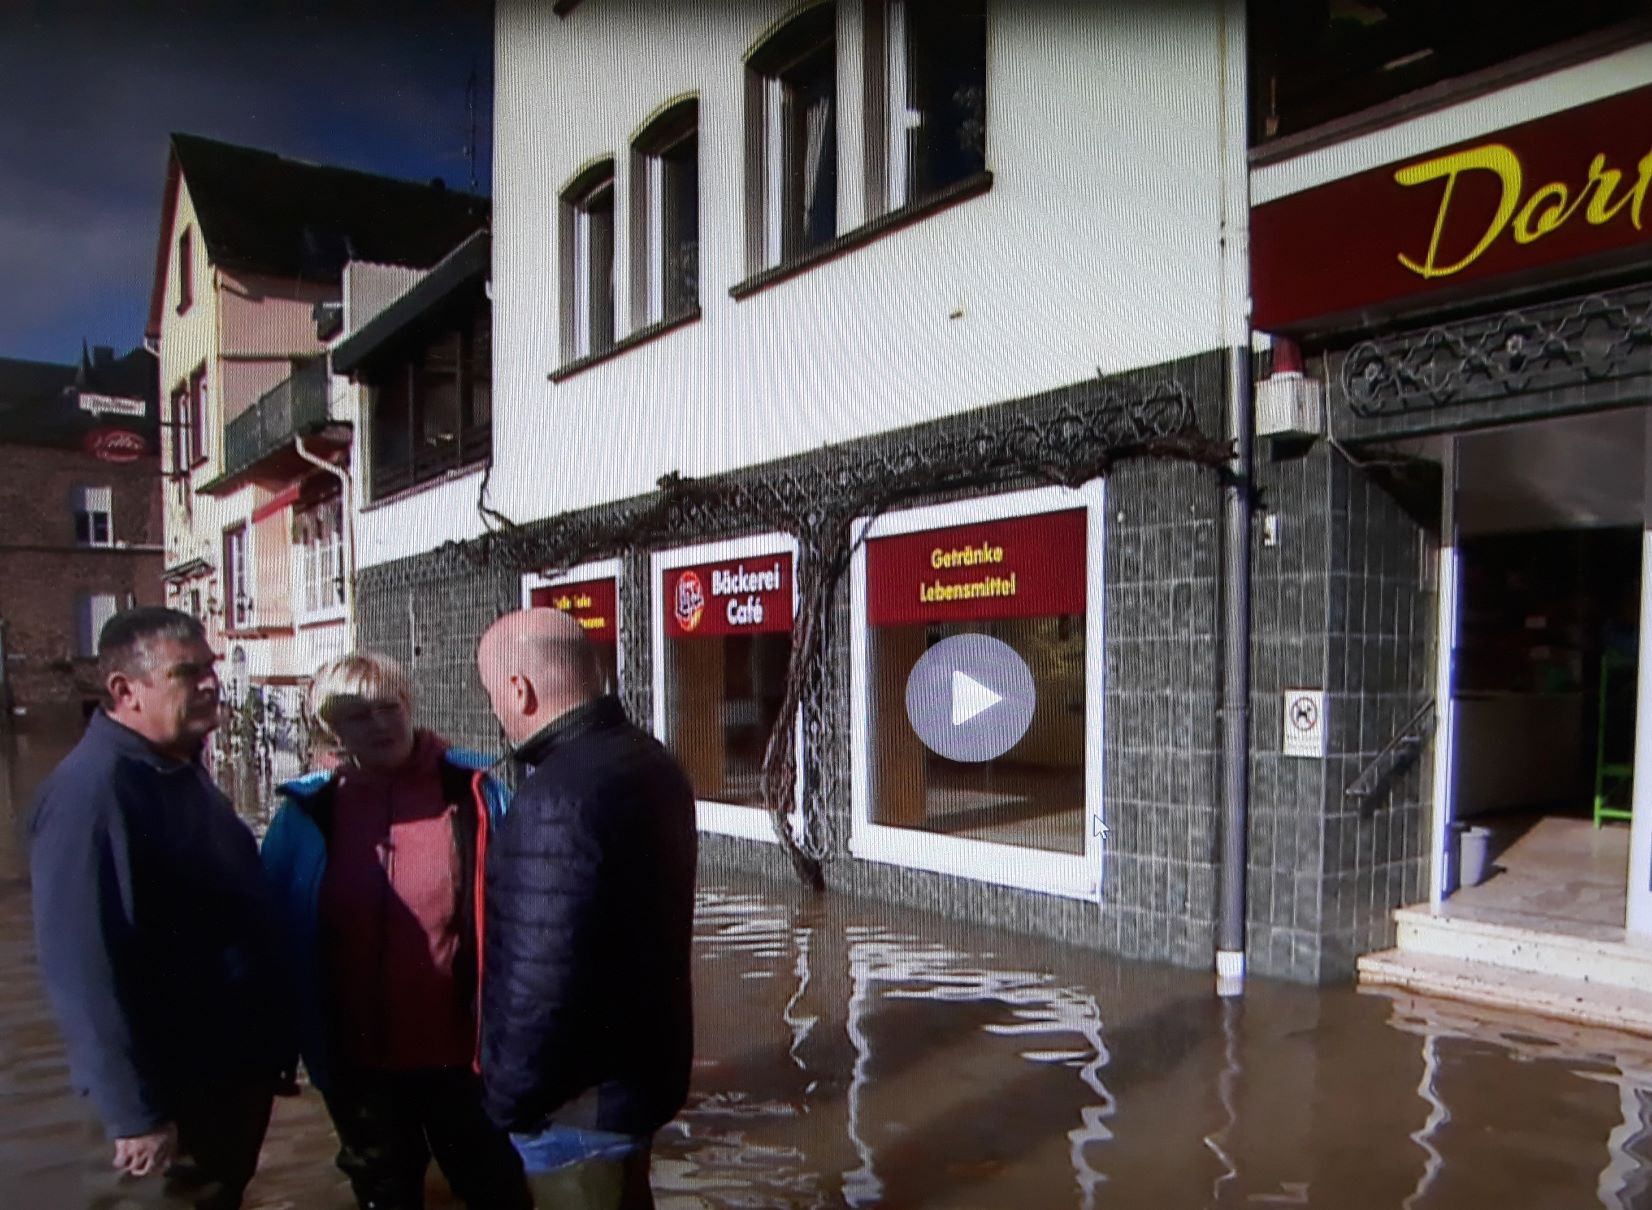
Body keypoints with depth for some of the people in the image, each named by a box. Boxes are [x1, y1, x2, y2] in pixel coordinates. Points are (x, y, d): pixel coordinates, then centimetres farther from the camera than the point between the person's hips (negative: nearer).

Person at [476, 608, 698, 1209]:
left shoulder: (556, 800, -28)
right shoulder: (650, 761, 3)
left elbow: (540, 982, -30)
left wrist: (505, 1098, -14)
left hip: (578, 1099, -8)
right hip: (643, 1064, 8)